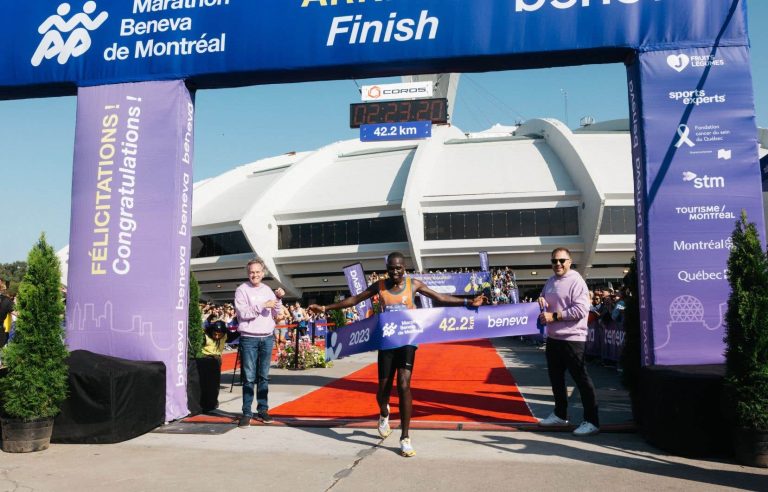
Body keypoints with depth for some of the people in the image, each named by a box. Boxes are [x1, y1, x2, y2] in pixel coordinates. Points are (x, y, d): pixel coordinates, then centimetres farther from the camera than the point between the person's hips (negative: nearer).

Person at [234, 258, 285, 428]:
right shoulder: (242, 290, -2)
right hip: (249, 339, -4)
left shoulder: (267, 290, 12)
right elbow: (243, 313, -14)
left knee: (264, 376, 9)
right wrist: (263, 305, -18)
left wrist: (278, 299, -2)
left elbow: (275, 314, 13)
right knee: (249, 378, -4)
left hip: (267, 338, 4)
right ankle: (247, 412, 2)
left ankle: (263, 410, 16)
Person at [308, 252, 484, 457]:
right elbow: (354, 299, 7)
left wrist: (467, 303, -5)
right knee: (384, 387, 4)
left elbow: (440, 297, 3)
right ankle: (384, 414, 42)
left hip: (407, 340, -1)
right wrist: (326, 308, 5)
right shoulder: (379, 286, 1)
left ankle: (405, 438, -5)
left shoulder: (413, 284, -1)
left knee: (404, 385, -14)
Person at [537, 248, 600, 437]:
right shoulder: (550, 281, 12)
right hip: (553, 338, 9)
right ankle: (560, 414, 33)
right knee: (555, 377, 18)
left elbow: (581, 309, -22)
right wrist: (541, 301, 0)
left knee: (581, 379, -3)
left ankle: (591, 421, 4)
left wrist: (554, 316, -20)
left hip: (572, 339, -9)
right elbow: (544, 299, 26)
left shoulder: (576, 281, -14)